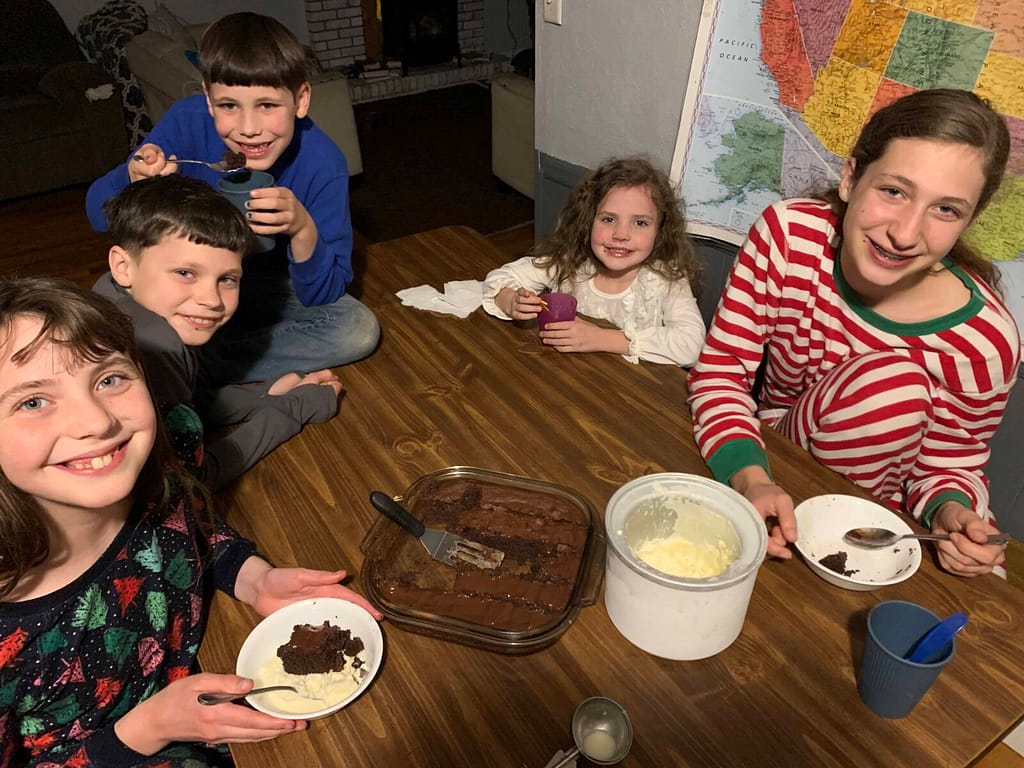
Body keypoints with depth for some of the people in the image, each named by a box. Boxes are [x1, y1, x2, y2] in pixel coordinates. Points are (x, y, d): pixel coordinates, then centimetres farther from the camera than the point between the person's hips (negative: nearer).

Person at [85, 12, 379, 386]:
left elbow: (321, 296, -21)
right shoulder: (187, 123, -22)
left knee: (360, 330, -22)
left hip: (269, 289, 1)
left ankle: (191, 363, -15)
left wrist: (303, 230, -40)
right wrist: (133, 178, -39)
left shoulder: (322, 162, -25)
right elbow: (97, 214, -16)